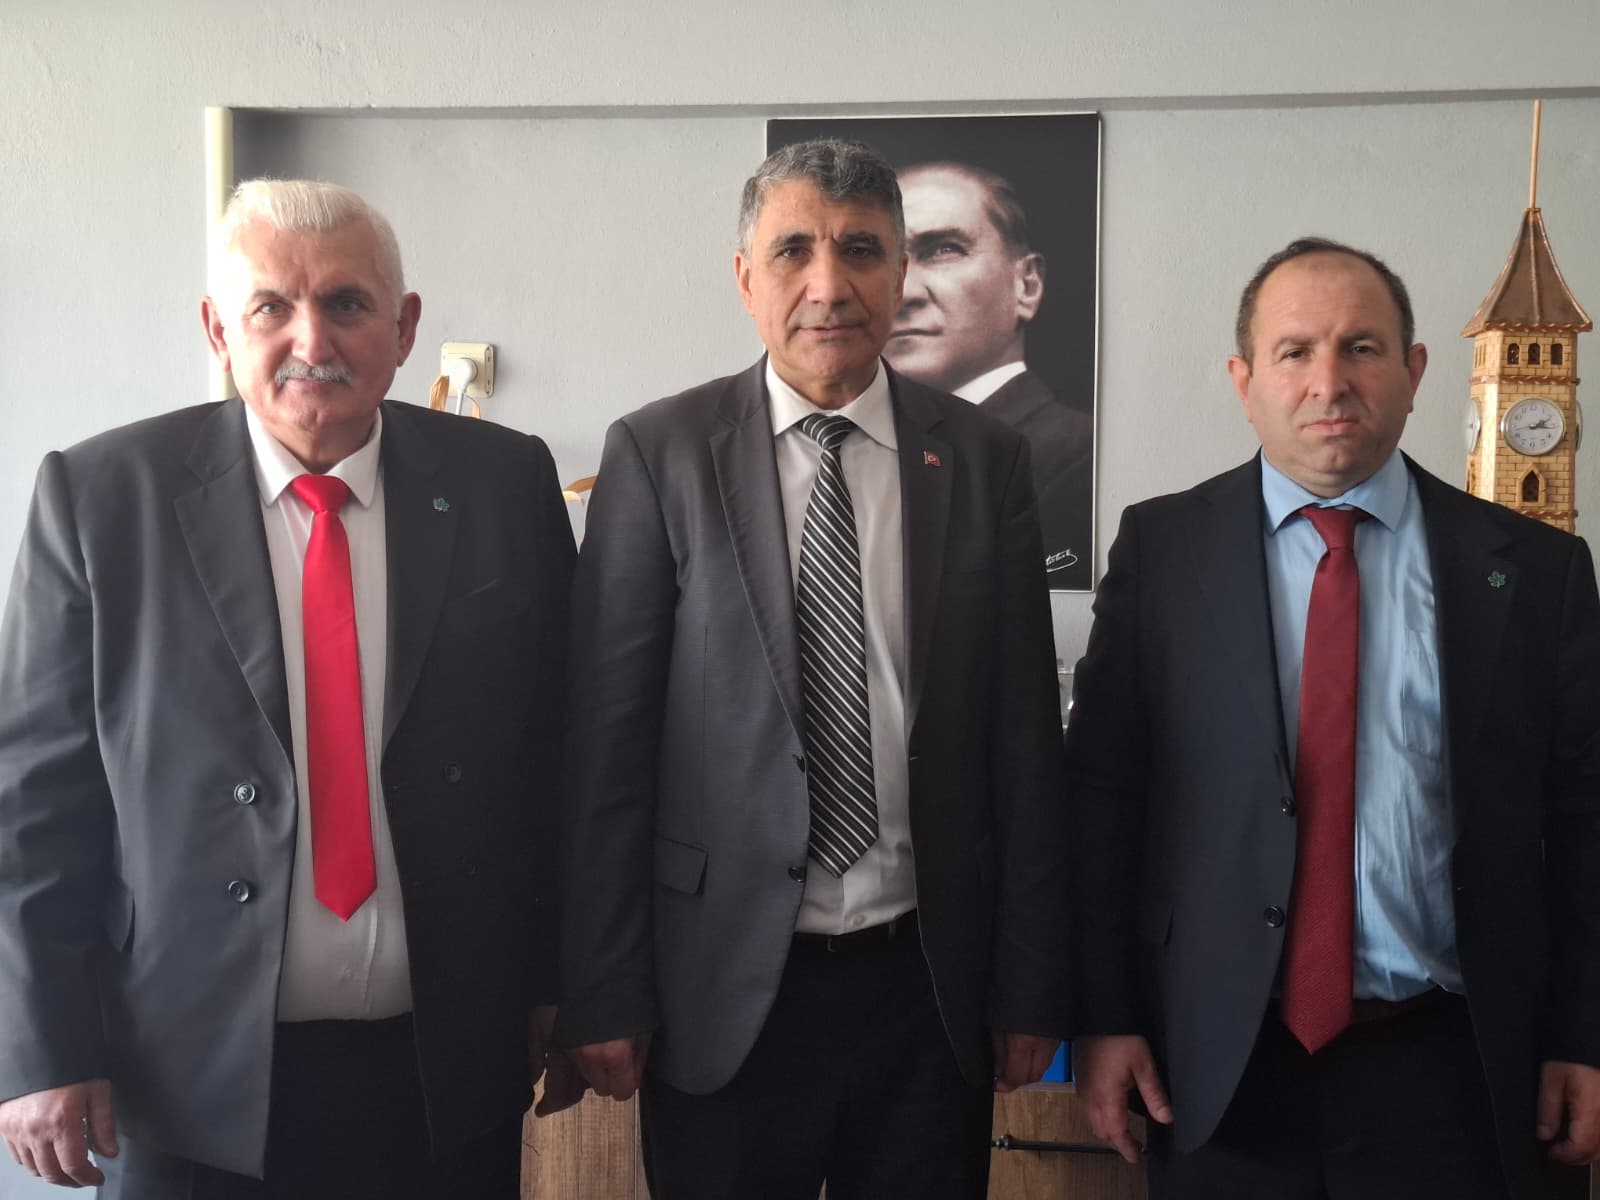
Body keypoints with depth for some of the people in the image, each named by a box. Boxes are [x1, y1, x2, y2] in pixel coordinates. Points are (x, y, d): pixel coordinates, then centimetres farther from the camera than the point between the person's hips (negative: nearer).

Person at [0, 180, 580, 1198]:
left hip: (451, 1071, 2)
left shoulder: (506, 485, -2)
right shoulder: (101, 496, -6)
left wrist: (556, 984, 4)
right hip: (192, 1077, -1)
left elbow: (558, 750, 3)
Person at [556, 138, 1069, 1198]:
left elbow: (1025, 739, 3)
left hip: (929, 983, 2)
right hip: (724, 988, -1)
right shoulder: (658, 454, -3)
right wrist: (603, 994, -5)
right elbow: (607, 739, -4)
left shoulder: (983, 458, 2)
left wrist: (1031, 988, 3)